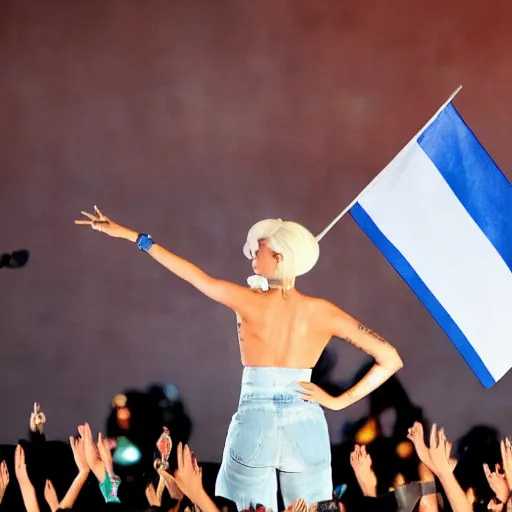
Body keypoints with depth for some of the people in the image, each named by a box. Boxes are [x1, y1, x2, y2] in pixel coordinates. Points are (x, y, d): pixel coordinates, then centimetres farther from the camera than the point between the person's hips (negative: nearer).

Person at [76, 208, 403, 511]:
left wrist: (132, 236, 18)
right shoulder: (322, 312, 0)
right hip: (306, 428, 1)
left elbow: (194, 274, 7)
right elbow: (390, 359, -3)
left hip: (254, 427, -1)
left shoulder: (250, 302, -4)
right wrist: (339, 401, 0)